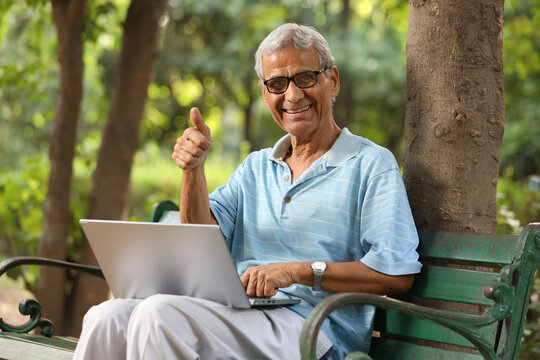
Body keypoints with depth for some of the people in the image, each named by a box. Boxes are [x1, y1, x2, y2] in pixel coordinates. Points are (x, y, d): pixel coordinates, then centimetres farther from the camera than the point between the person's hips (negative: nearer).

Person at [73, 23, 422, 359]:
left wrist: (298, 271, -16)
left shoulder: (372, 165, 3)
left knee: (159, 314, -29)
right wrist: (194, 169, -5)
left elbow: (398, 274, -9)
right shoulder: (256, 167, 24)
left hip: (309, 328, -6)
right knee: (107, 317, -20)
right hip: (236, 312, 6)